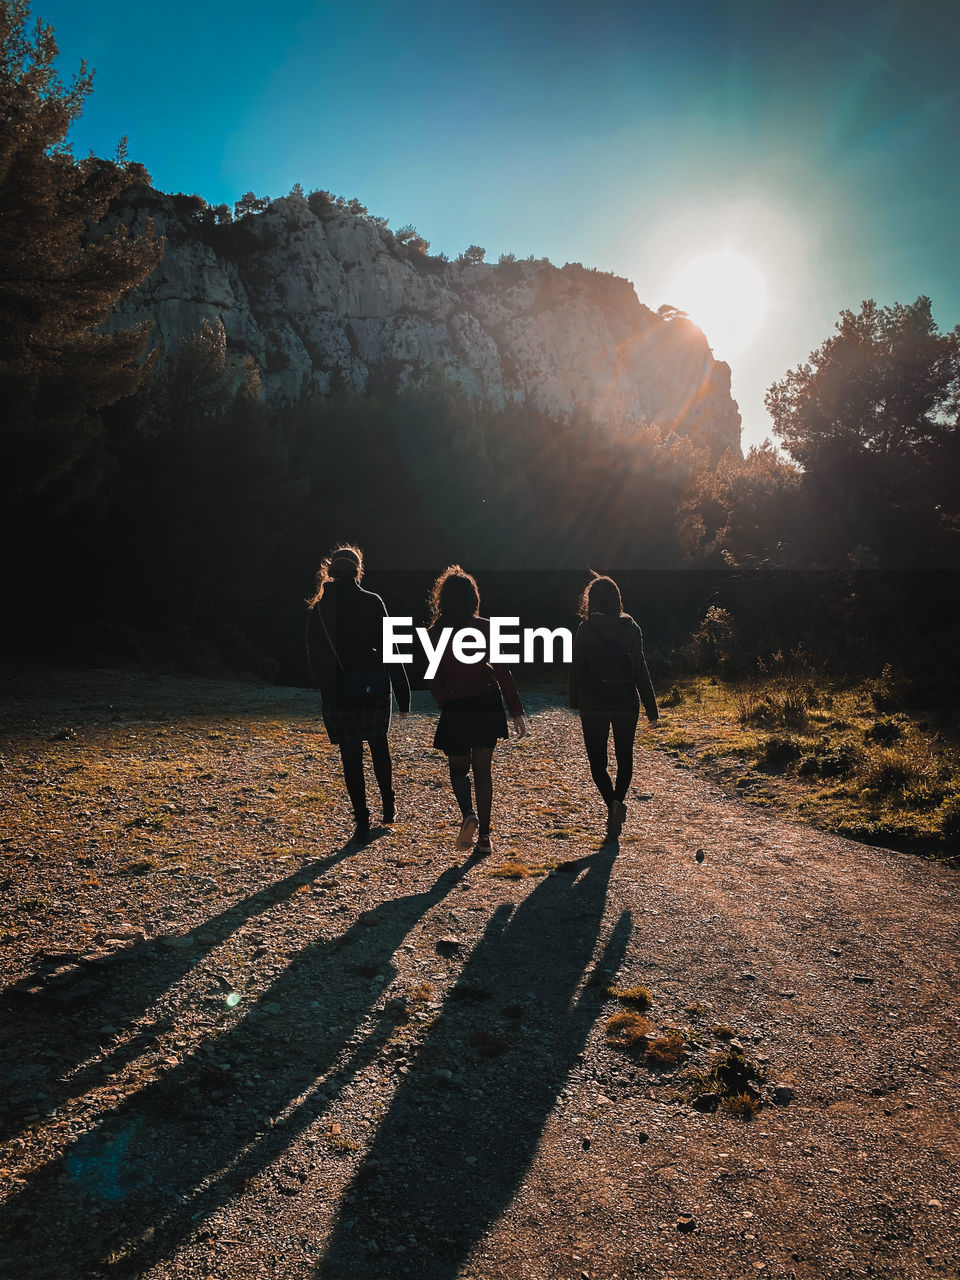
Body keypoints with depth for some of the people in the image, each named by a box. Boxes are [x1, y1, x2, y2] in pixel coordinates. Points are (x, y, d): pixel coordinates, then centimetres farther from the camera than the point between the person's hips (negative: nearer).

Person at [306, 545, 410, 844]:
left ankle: (362, 822, 6)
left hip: (337, 696, 1)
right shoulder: (371, 602, -6)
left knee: (351, 756, 7)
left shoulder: (318, 608, 0)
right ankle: (389, 806, 29)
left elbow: (314, 657, 5)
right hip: (373, 691, 0)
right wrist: (402, 693, -3)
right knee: (379, 745, 21)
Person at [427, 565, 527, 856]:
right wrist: (517, 711, -3)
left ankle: (468, 814, -10)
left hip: (455, 710, -1)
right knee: (483, 769, 13)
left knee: (458, 768, 17)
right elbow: (502, 671, -6)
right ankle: (483, 836, 14)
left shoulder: (435, 634, -5)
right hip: (488, 706, 1)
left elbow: (434, 680, -1)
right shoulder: (486, 628, -5)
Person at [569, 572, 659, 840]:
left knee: (597, 760, 8)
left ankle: (612, 804, -12)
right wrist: (651, 706, 5)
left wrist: (575, 700, 10)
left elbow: (577, 668, -4)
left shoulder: (586, 629, -8)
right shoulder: (631, 627, -1)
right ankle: (618, 800, -2)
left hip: (593, 704, -2)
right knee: (625, 757, 17)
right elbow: (640, 670, 0)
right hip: (626, 702, 2)